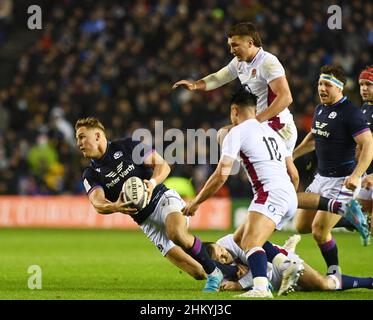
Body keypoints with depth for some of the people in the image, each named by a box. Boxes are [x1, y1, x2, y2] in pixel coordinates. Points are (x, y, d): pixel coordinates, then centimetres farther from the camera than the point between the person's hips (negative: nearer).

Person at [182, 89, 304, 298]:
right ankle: (288, 265, 2)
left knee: (251, 242, -24)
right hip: (289, 195, 8)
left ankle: (261, 288, -48)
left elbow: (221, 176, -3)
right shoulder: (271, 132, 27)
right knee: (242, 239, 17)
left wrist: (196, 202, 7)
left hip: (271, 193, -8)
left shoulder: (236, 133, 3)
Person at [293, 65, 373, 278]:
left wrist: (356, 176, -35)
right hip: (321, 178, 9)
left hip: (342, 181, -9)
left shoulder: (350, 113, -17)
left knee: (319, 230, -14)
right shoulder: (320, 109, 9)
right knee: (301, 226, 9)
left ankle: (334, 274, 6)